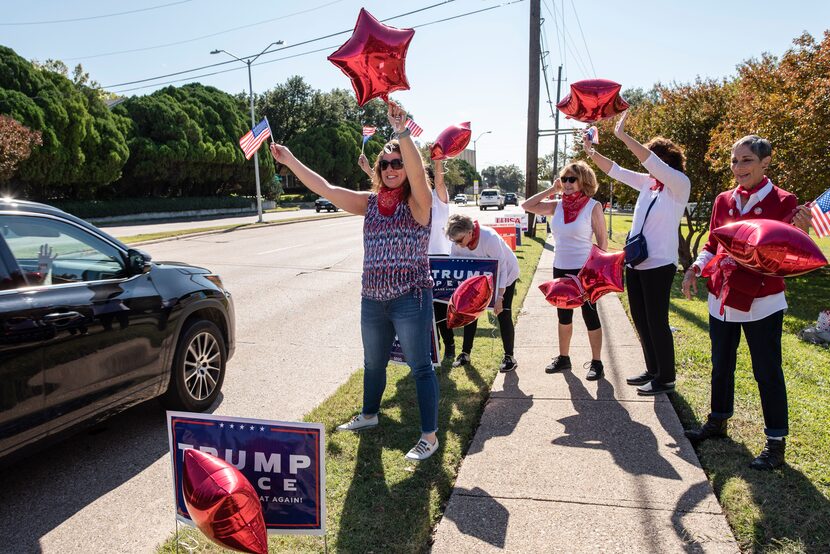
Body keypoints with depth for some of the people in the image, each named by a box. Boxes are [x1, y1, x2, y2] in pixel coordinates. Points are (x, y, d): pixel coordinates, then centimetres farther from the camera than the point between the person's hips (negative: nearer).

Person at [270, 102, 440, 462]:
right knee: (373, 363, 23)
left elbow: (418, 173, -30)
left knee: (421, 367, 2)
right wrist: (290, 161, 5)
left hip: (410, 300, -6)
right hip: (372, 300, 6)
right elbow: (326, 189, 6)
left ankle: (429, 436, 14)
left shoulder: (417, 202, -9)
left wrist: (402, 133, -42)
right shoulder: (370, 202, 6)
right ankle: (369, 414, 45)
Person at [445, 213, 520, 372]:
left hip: (506, 274, -5)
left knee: (503, 314, -9)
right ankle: (465, 353, 13)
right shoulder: (457, 243, -22)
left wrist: (499, 297, -38)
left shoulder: (490, 238, -38)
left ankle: (509, 357, 4)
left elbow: (502, 267, -34)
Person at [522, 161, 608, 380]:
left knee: (589, 315, 4)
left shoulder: (593, 206, -10)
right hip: (560, 269, 6)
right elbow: (526, 206, 4)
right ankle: (563, 357, 29)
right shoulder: (557, 206, 4)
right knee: (563, 315, 15)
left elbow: (602, 241, -9)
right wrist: (551, 190, 0)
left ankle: (596, 363, 16)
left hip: (585, 270, -5)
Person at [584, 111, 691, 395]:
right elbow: (616, 171, 15)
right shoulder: (647, 182, 11)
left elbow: (653, 162, -24)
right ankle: (653, 370, 29)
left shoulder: (679, 184, -10)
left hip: (659, 264, -8)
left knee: (656, 321, 0)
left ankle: (666, 379, 15)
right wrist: (592, 152, 5)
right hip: (635, 262, 8)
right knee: (640, 319, 14)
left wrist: (623, 136, -24)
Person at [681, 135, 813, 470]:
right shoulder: (723, 201, 6)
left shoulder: (783, 202, -7)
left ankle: (775, 443, 19)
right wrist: (695, 268, -2)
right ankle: (717, 421, 37)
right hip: (722, 298, 5)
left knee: (767, 372, 4)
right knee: (721, 365, 18)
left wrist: (801, 232, -26)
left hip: (761, 301, -5)